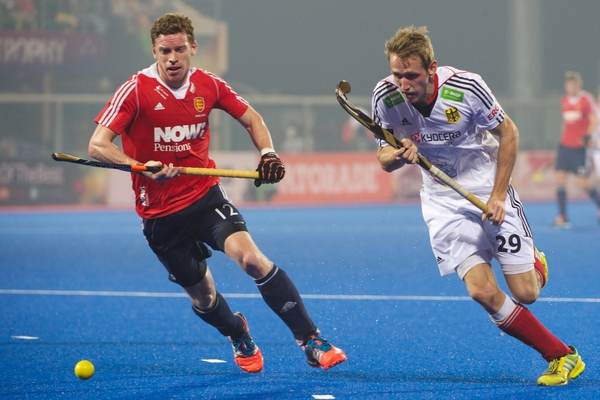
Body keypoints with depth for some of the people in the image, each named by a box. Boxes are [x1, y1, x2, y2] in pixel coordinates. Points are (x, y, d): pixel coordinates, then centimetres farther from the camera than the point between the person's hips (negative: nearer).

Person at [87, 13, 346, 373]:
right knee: (202, 296, 10)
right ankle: (239, 336, 44)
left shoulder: (208, 85, -2)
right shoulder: (136, 90, -13)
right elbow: (97, 146, -18)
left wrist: (268, 153, -7)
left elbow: (252, 118, 13)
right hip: (160, 213, -1)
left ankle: (311, 340, -19)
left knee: (252, 258, -24)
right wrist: (141, 167, -34)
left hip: (206, 195, 1)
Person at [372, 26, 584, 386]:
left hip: (489, 188, -2)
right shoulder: (386, 97, -15)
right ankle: (561, 356, 0)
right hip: (442, 200, 2)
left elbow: (508, 132, -7)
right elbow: (384, 160, -2)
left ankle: (534, 263, 34)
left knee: (526, 293, -5)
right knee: (483, 292, -17)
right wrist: (398, 155, -26)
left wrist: (498, 195, -11)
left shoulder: (466, 87, -22)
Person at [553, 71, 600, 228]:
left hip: (580, 147, -5)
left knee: (583, 183, -7)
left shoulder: (586, 99, -7)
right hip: (565, 145, 5)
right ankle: (562, 217, -5)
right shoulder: (564, 101, 11)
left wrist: (587, 135, -27)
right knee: (560, 178, -6)